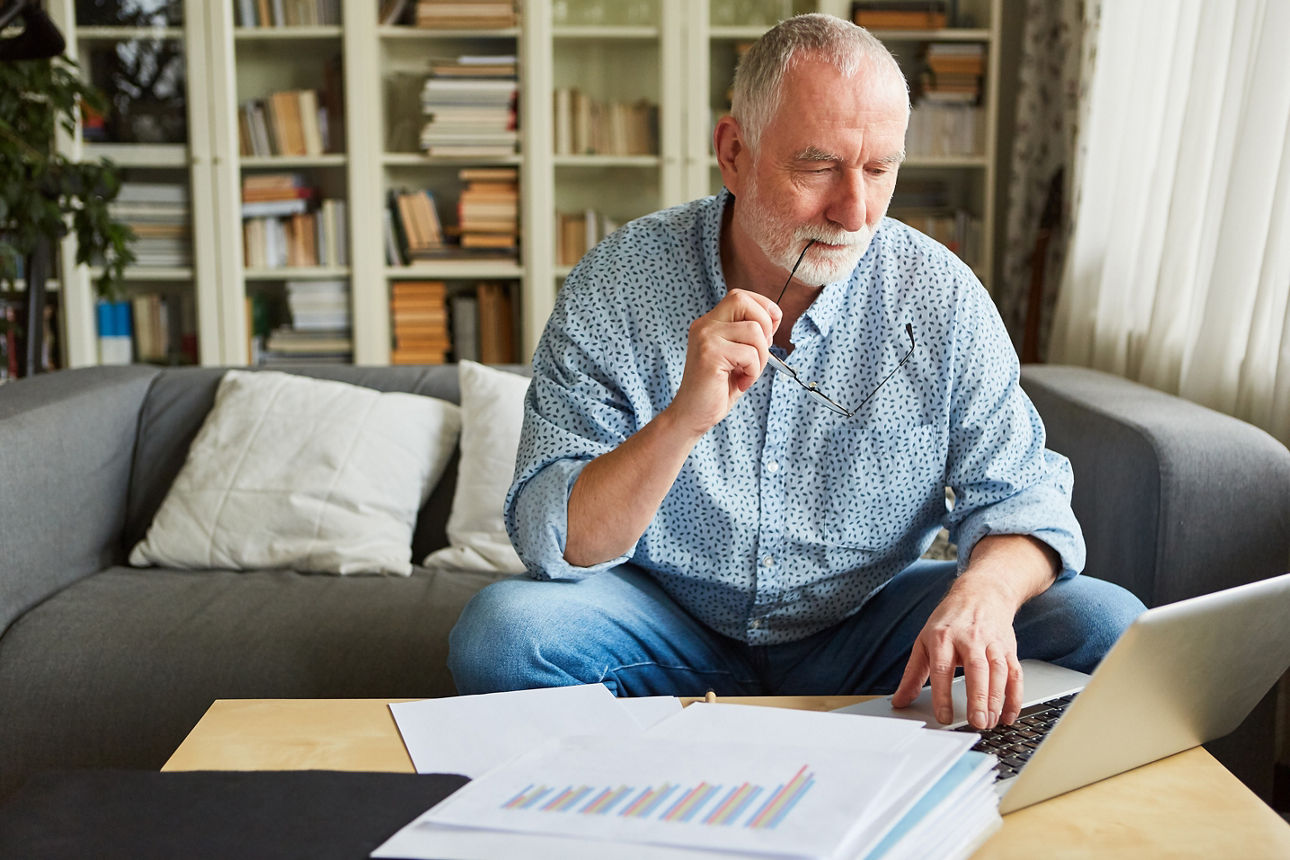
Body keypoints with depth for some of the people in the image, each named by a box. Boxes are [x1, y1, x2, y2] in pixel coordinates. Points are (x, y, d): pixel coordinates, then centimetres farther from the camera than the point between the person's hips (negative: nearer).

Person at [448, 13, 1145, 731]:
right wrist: (684, 418, -35)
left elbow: (1018, 496, -6)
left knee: (1107, 623, -17)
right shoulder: (617, 286, -14)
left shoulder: (941, 295, -8)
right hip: (672, 630, -1)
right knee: (501, 629, -29)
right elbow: (554, 547, -18)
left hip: (865, 626, 2)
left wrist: (986, 588, -30)